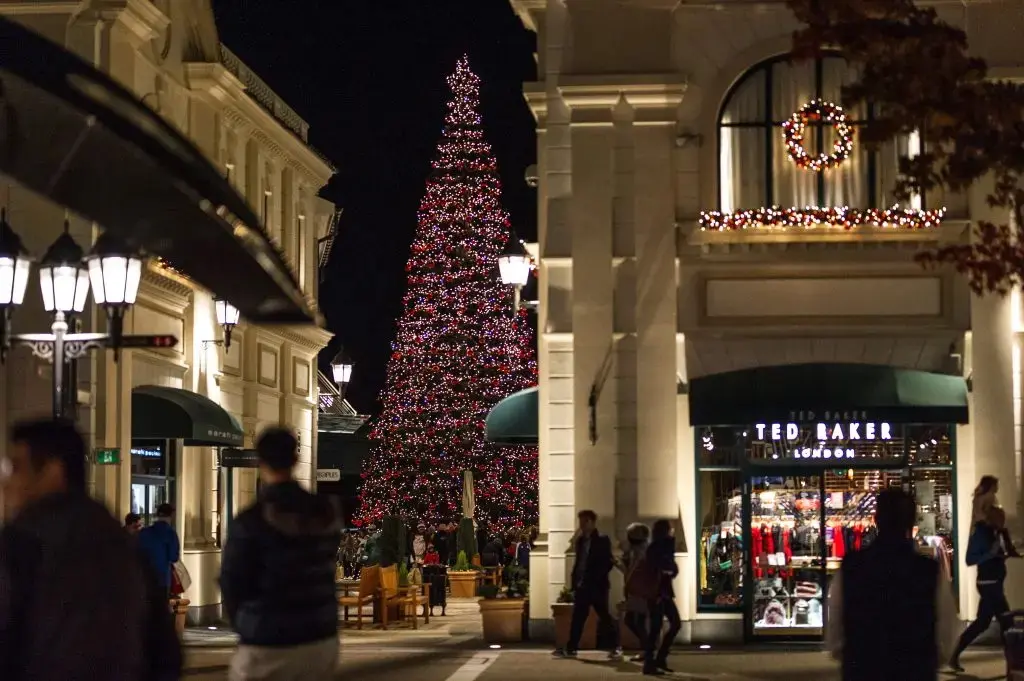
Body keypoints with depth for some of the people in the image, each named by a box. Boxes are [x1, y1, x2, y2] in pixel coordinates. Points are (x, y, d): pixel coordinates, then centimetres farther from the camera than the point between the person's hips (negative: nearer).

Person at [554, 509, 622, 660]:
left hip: (597, 586, -6)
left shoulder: (602, 540, -6)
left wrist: (595, 578, -18)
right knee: (577, 617, 5)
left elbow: (608, 563, -11)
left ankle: (615, 647, 5)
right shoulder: (581, 541, 13)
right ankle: (571, 648, 8)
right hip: (582, 586, 6)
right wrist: (575, 583, 9)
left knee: (605, 617, -2)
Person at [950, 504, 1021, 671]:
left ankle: (955, 656, 16)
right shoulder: (980, 533, -14)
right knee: (1006, 622, -5)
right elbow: (970, 560, -19)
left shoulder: (993, 533, 11)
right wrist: (991, 552, -26)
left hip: (993, 584, 9)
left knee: (982, 623, 12)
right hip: (988, 584, -9)